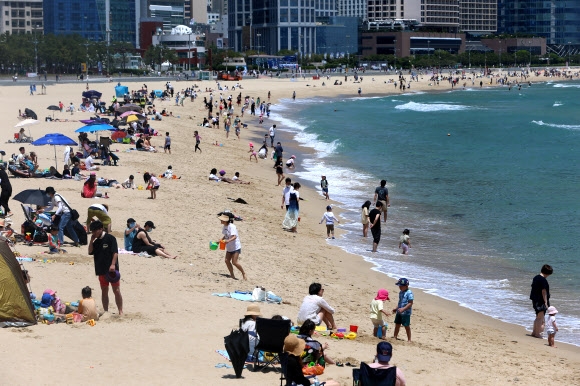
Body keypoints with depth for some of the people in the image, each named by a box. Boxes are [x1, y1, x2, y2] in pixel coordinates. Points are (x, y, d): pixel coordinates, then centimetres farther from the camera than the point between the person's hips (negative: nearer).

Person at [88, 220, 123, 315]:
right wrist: (91, 240, -1)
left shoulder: (110, 238, -7)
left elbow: (115, 252, -12)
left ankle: (120, 311, 0)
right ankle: (105, 311, 16)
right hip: (101, 270, 7)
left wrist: (113, 264, -22)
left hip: (111, 269, -7)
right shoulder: (96, 241, 13)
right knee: (104, 291, 10)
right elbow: (90, 252, 4)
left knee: (116, 291, -4)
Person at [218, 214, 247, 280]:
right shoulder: (225, 226, 6)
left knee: (234, 262, -13)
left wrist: (228, 240, -46)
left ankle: (243, 273, 4)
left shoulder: (232, 227, -22)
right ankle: (232, 275, 14)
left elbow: (234, 237, -31)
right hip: (229, 247, 9)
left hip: (235, 247, -9)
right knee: (227, 260, 2)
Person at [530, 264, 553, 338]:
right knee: (540, 318, -2)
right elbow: (544, 292, -20)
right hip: (541, 301, -9)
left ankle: (534, 332, 24)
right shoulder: (543, 280, -18)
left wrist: (533, 301, 24)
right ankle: (537, 334, 1)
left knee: (538, 317, 19)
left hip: (535, 300, 9)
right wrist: (546, 302, -16)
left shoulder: (536, 277, 10)